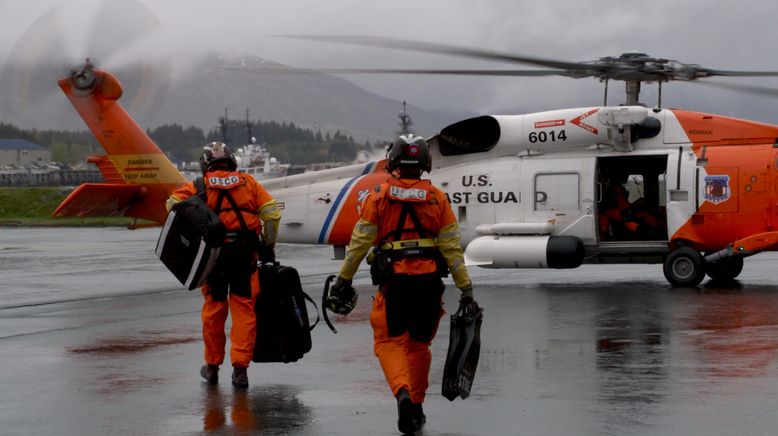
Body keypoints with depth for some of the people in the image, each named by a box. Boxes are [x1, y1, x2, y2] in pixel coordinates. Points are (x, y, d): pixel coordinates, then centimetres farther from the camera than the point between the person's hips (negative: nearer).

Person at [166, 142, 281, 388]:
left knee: (213, 308, 12)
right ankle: (240, 368, -3)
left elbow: (174, 203, -6)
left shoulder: (199, 186, 5)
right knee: (243, 308, 4)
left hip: (212, 254, 0)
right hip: (245, 254, 0)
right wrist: (268, 245, 10)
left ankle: (212, 366, 22)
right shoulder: (248, 183, 9)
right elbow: (272, 212, 3)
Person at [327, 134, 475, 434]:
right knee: (419, 344, 16)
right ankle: (416, 407, 24)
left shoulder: (378, 196, -1)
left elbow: (359, 243, 0)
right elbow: (452, 247, 2)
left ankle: (402, 392, -21)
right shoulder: (437, 198, 4)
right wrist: (466, 288, 5)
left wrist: (343, 280, 9)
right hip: (430, 282, 3)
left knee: (389, 341, 5)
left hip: (394, 280, -2)